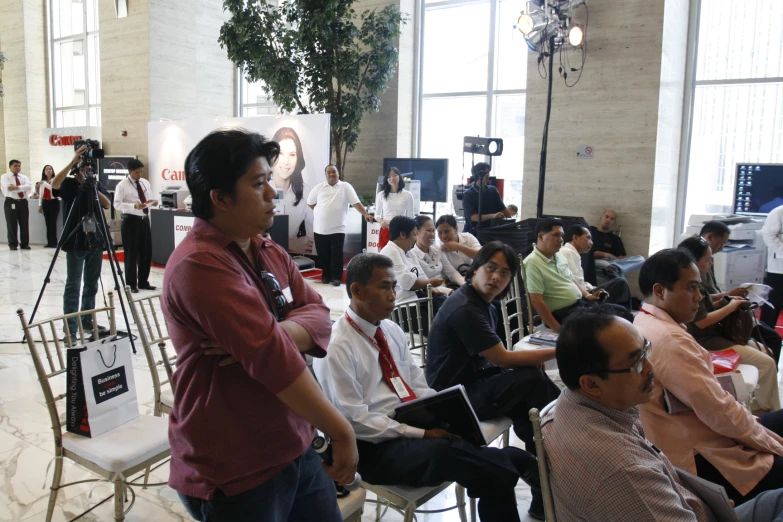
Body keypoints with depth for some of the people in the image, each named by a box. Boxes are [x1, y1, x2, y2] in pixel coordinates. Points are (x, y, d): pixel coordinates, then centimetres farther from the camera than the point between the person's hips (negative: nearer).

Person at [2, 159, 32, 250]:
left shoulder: (24, 177, 13)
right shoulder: (5, 177, 2)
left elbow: (29, 186, -8)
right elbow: (9, 188, -16)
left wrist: (17, 187, -19)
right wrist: (23, 188, -13)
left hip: (23, 202, 4)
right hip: (11, 202, -4)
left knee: (25, 224, 4)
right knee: (12, 224, 0)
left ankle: (25, 243, 11)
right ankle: (13, 244, 8)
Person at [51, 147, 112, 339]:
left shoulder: (97, 183, 10)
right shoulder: (68, 184, -3)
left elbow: (107, 204, -1)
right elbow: (54, 183, -25)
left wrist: (95, 189, -17)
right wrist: (73, 161, -29)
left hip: (95, 242, 5)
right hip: (75, 243, -5)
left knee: (91, 284, 11)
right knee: (73, 286, -6)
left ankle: (87, 319, 22)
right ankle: (70, 327, -5)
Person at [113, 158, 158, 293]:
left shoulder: (146, 183, 11)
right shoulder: (122, 185, -7)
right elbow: (117, 204, -11)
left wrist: (153, 202, -6)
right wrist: (134, 206, -24)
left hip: (145, 220, 6)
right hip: (131, 221, -6)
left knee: (146, 252, 11)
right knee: (131, 253, 2)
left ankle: (143, 282, 24)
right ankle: (131, 284, 13)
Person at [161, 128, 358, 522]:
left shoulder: (269, 252, 7)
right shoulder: (201, 265, -22)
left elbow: (319, 319, -2)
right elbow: (271, 357, -27)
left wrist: (267, 335, -22)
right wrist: (340, 431, -22)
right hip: (234, 472, -7)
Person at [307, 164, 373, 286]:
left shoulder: (345, 186, 0)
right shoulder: (319, 187, 7)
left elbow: (356, 203, -6)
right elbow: (310, 202, 15)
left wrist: (366, 214, -17)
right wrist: (322, 212, 7)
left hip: (337, 228, -2)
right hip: (320, 228, 3)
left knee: (337, 255, -2)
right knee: (323, 254, 9)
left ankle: (336, 277, 7)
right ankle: (326, 275, 23)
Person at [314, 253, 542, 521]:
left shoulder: (392, 330, 9)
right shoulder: (337, 347, -14)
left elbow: (418, 386, 12)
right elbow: (354, 420, -16)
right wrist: (419, 432, -20)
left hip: (414, 429, 7)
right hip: (377, 446, -6)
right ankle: (520, 464, -19)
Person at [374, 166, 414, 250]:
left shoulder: (408, 195, 2)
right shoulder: (381, 195, 4)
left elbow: (410, 217, 6)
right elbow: (377, 214, 10)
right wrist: (381, 221, -12)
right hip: (385, 230, 1)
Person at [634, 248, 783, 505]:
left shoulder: (647, 322, 7)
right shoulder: (670, 339, -27)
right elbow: (718, 409, -23)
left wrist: (748, 419, 8)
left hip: (691, 433, 11)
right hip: (700, 457, -11)